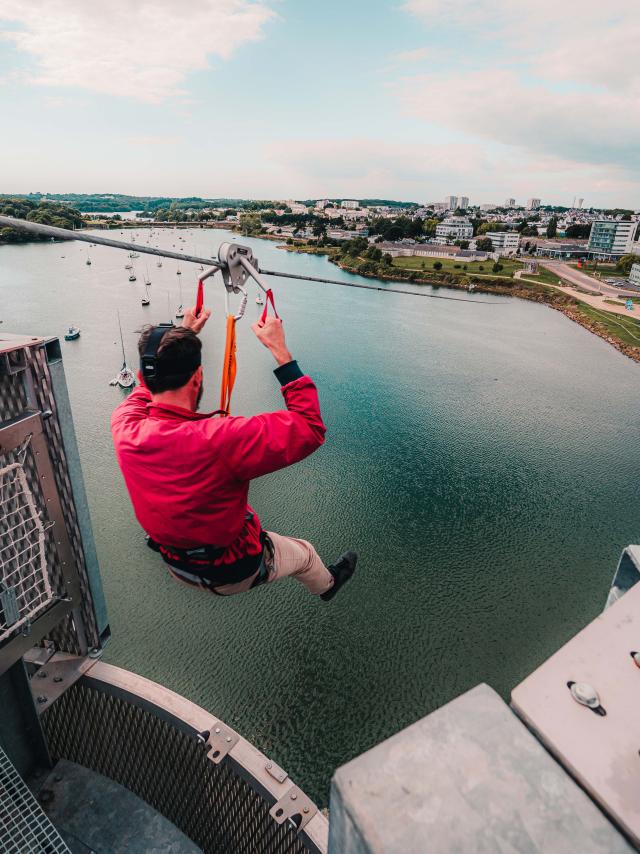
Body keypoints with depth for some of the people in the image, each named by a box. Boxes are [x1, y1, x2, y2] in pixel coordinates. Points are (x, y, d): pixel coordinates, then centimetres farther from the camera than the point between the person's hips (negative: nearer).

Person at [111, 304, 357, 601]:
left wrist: (183, 334, 8)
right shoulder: (221, 439, -42)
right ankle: (327, 585, 59)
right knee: (304, 552, 28)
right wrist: (280, 350, -29)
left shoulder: (124, 428, -23)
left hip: (177, 565, 4)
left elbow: (148, 386, 2)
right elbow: (309, 428, -32)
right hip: (236, 574, -4)